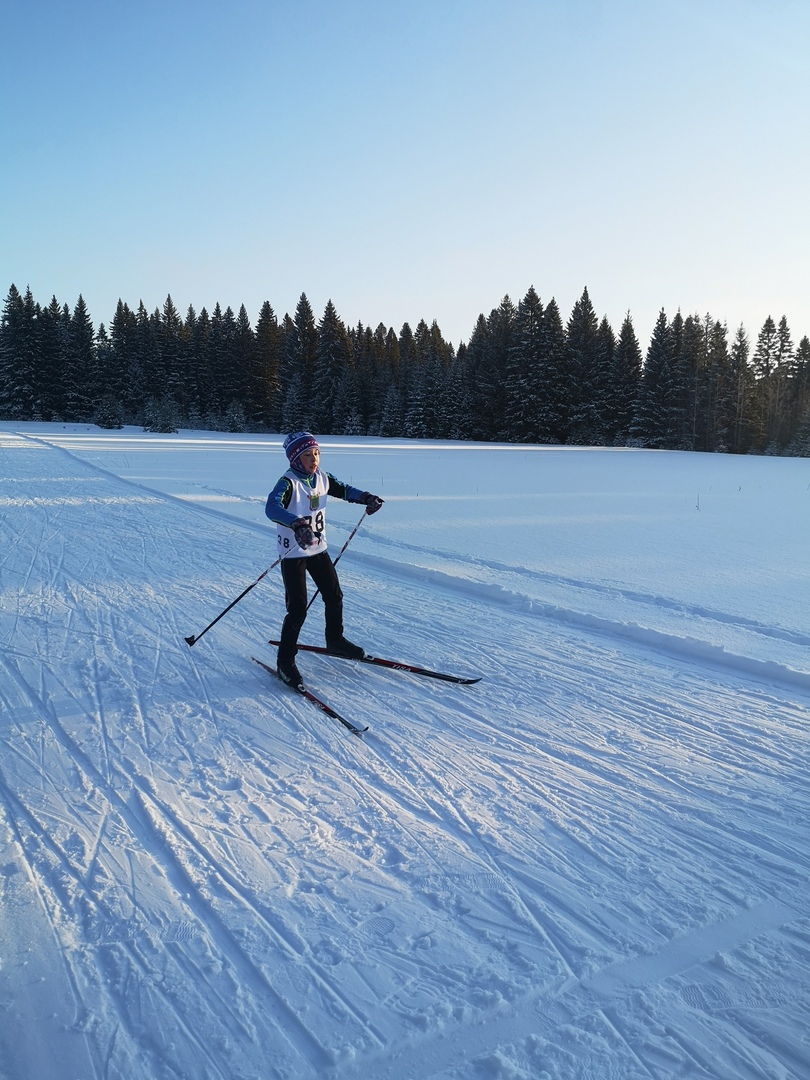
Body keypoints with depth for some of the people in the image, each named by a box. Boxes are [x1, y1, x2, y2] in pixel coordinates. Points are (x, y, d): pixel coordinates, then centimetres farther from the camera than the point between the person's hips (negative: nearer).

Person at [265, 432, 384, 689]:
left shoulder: (322, 478, 0)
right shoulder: (288, 483, -21)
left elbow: (343, 490, 19)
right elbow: (272, 508, -39)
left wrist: (366, 497, 2)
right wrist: (297, 524, -55)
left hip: (318, 549, 7)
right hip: (293, 553, -7)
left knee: (334, 596, 17)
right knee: (298, 609, -8)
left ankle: (335, 640, 41)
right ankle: (285, 661, 7)